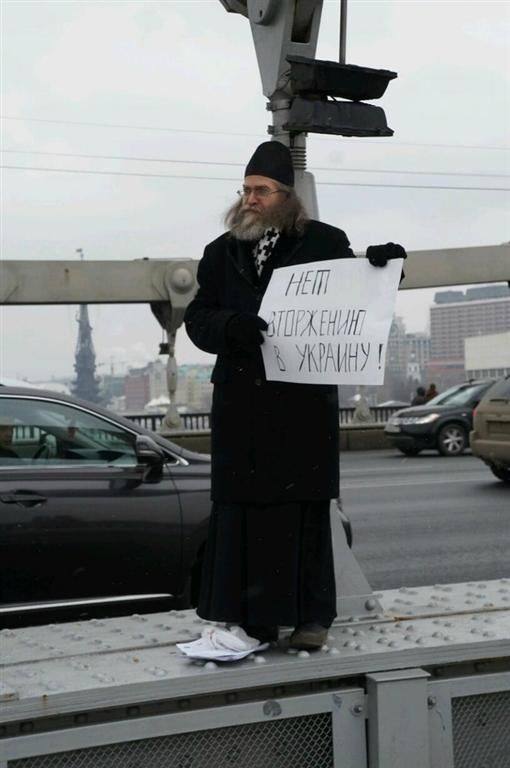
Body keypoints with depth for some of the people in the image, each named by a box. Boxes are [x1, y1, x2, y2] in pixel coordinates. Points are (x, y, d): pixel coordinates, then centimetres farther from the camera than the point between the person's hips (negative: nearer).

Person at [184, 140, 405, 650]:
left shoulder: (324, 243, 3)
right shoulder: (221, 253, 12)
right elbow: (197, 319, 5)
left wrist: (376, 268, -13)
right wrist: (230, 325, -16)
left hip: (303, 403, -3)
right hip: (240, 404, 3)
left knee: (303, 509, 2)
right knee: (242, 509, 3)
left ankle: (311, 615, 13)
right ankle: (251, 612, 13)